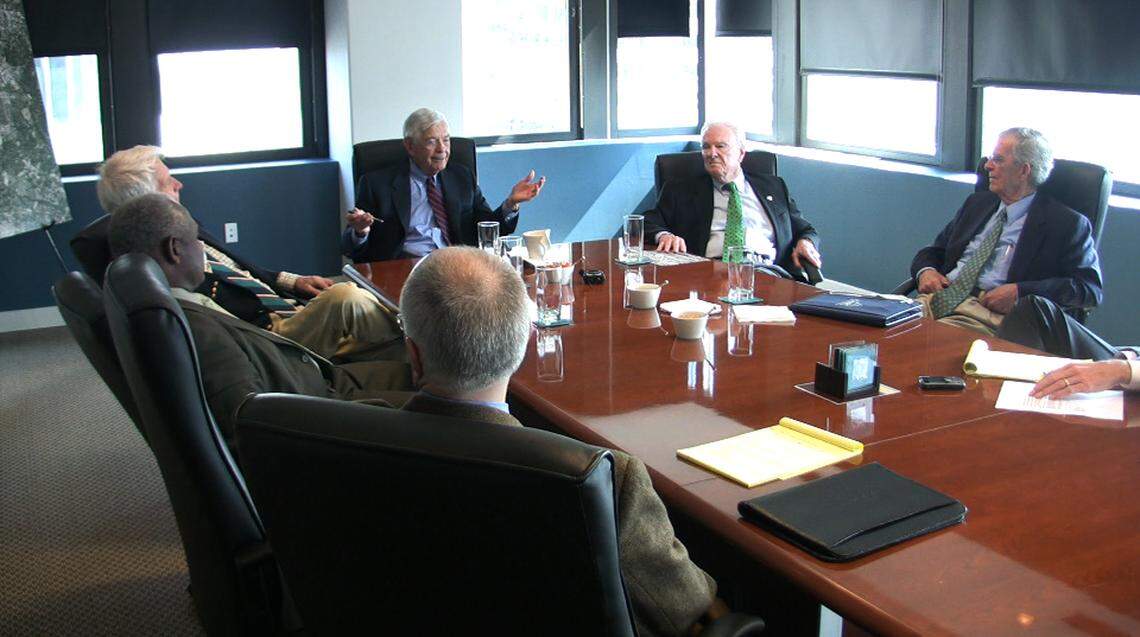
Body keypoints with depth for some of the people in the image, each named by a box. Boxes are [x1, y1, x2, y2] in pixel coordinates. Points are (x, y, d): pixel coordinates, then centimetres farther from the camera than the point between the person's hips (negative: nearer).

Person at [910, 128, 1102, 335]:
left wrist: (1020, 292, -15)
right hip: (940, 297, 6)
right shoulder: (978, 203, 23)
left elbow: (1090, 288, -4)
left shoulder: (1066, 223, 4)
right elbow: (934, 251, 27)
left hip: (990, 313, -5)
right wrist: (926, 271, 2)